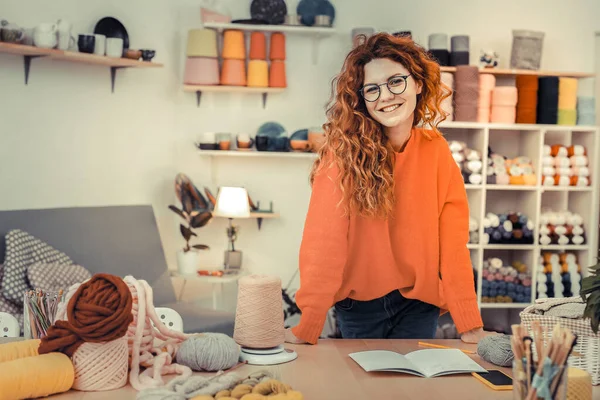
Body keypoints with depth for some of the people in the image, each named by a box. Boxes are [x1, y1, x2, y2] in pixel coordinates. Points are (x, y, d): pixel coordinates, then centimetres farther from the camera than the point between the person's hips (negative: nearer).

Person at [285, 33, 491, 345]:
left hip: (418, 302, 2)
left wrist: (470, 327, -11)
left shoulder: (436, 150, -6)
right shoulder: (344, 150, -16)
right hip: (358, 305, -2)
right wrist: (307, 329, -23)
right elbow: (325, 238, -19)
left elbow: (452, 242, -7)